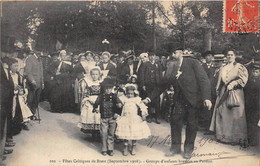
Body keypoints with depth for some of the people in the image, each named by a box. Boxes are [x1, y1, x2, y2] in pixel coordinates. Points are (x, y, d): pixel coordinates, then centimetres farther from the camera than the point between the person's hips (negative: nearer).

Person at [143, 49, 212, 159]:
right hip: (179, 99, 4)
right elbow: (162, 86, 10)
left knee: (191, 124, 6)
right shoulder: (171, 68, 4)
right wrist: (149, 98, 6)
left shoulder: (192, 62, -7)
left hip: (193, 99, -3)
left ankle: (188, 149, 25)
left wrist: (206, 97, -22)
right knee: (175, 122, 4)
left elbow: (203, 79, -11)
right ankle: (175, 147, 23)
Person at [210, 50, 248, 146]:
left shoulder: (239, 67, 4)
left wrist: (232, 84, -16)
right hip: (223, 94, 4)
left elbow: (243, 78, -7)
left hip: (235, 93, -4)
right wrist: (218, 91, 13)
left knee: (234, 114, -6)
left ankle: (236, 138, 0)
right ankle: (223, 135, 7)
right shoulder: (223, 69, 18)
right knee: (222, 114, 0)